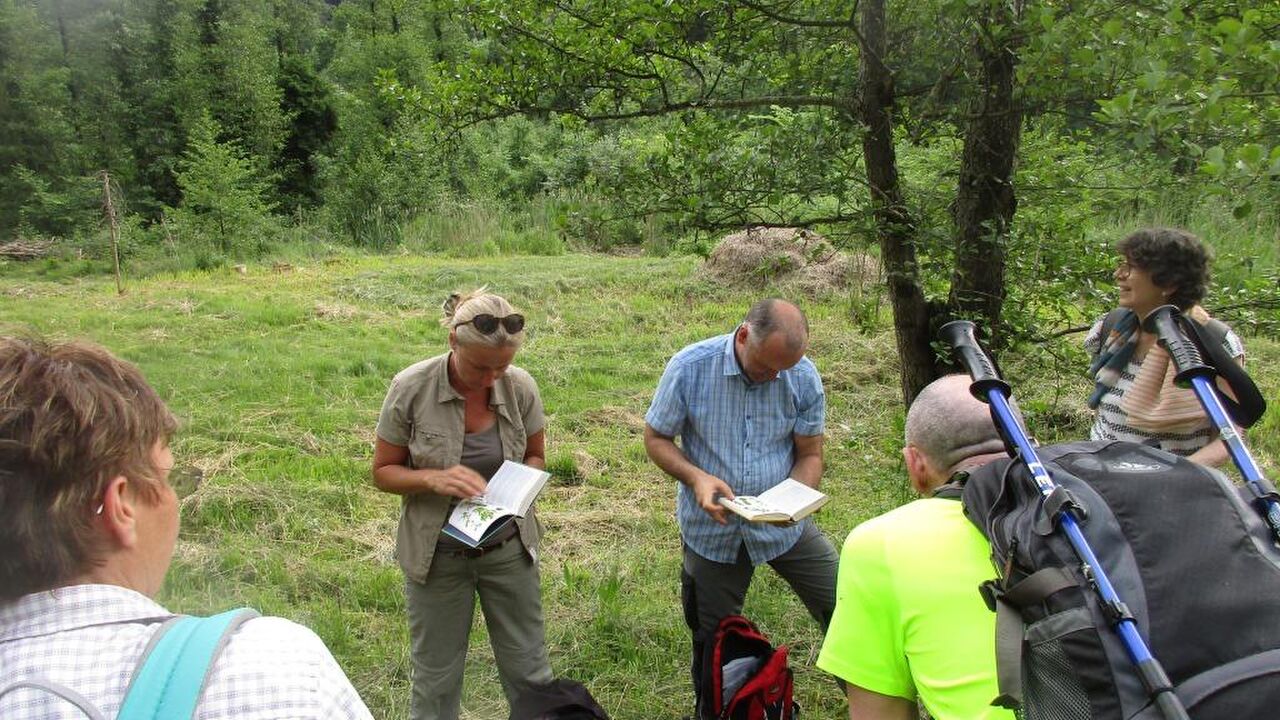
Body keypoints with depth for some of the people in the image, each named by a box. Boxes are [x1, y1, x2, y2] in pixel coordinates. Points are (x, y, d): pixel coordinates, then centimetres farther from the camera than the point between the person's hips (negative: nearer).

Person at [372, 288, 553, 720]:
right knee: (436, 677, 16)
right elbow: (383, 472, -7)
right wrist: (434, 479, -27)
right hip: (438, 553, -1)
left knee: (528, 669, 14)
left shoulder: (520, 387, -12)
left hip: (509, 549, 1)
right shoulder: (411, 388, -17)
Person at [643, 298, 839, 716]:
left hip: (785, 526, 1)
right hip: (712, 529, -1)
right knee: (713, 640, 15)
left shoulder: (803, 377, -13)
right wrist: (696, 477, -26)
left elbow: (810, 455, -4)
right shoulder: (689, 367, -18)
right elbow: (656, 439, -8)